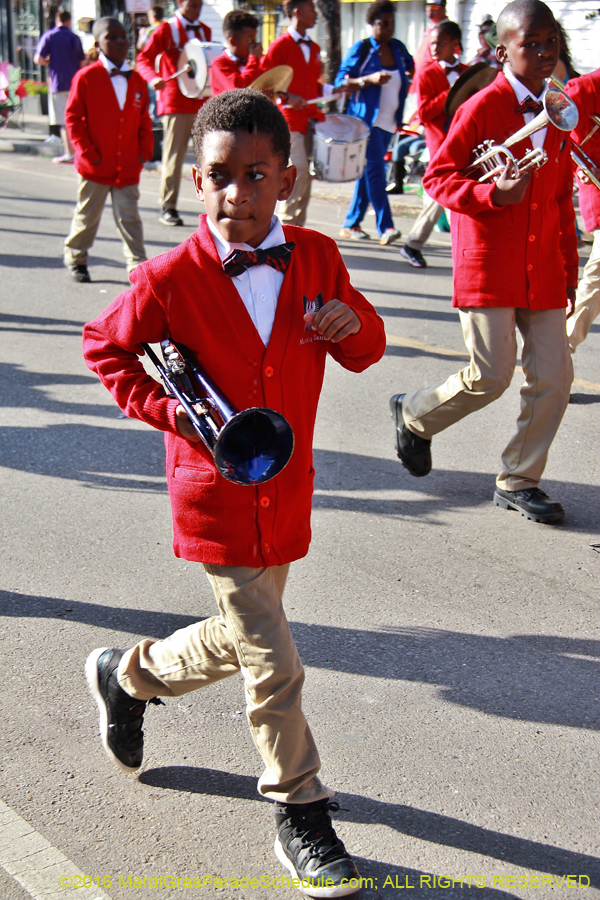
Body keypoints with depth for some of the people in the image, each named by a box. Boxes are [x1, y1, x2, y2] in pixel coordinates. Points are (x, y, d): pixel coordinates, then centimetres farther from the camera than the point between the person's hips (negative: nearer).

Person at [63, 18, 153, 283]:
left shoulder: (136, 80, 7)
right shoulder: (86, 77, -6)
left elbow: (144, 120, 13)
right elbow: (73, 117, -5)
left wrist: (144, 152, 2)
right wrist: (87, 152, -11)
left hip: (128, 167, 2)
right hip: (95, 166, -2)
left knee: (129, 217, 1)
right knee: (87, 214, 11)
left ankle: (137, 265, 6)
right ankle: (75, 257, 31)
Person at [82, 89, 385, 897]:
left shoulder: (316, 257, -3)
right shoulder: (170, 279, -14)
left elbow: (365, 352, 7)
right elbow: (104, 346, 1)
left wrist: (353, 324, -17)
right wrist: (166, 410, -12)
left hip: (287, 489, 5)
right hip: (217, 499, -5)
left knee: (238, 640, 22)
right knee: (273, 668, -2)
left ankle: (128, 676, 49)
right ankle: (302, 818, 18)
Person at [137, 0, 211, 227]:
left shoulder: (204, 31, 16)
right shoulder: (165, 30, 0)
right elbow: (144, 58, -6)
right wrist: (153, 78, -25)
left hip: (203, 101, 5)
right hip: (176, 102, -5)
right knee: (174, 154, -4)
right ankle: (167, 208, 3)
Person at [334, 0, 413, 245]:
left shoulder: (398, 48, 12)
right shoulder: (361, 49, -5)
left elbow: (411, 68, 30)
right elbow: (341, 82, -10)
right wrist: (370, 79, -22)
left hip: (388, 122, 7)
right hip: (366, 120, -6)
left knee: (368, 171, 10)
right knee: (375, 171, -14)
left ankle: (351, 224, 18)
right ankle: (385, 227, -16)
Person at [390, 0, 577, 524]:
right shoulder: (482, 107, -7)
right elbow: (438, 178, -7)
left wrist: (569, 269, 17)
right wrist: (495, 194, -23)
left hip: (542, 270, 6)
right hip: (489, 265, -6)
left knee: (554, 376, 1)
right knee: (490, 377, -6)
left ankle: (519, 481, 17)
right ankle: (413, 415, 24)